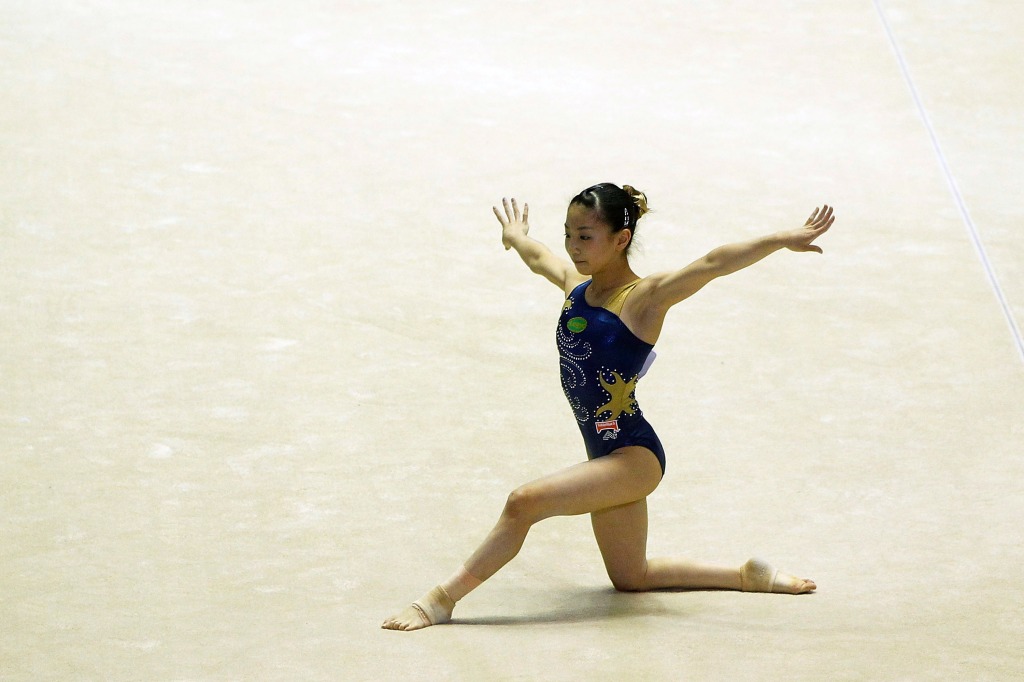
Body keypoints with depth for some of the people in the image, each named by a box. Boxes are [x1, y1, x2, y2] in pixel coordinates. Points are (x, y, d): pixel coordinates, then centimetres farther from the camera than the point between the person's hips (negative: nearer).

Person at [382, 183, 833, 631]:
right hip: (608, 458, 10)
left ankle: (440, 601, -15)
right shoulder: (576, 285, 8)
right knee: (630, 579, 20)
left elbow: (714, 264, -25)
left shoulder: (644, 298, -13)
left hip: (634, 456, -10)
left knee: (524, 502, -24)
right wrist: (515, 236, 49)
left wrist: (783, 240, -35)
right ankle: (749, 577, 31)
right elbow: (537, 257, 31)